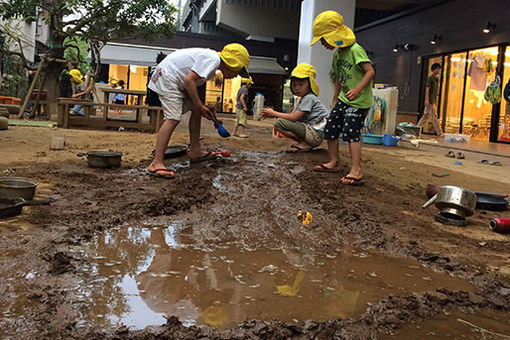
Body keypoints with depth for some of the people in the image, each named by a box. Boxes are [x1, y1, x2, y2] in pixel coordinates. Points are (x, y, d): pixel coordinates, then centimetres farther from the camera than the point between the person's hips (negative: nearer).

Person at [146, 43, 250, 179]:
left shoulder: (211, 58, 15)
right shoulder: (213, 59, -17)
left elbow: (192, 81, 16)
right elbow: (189, 80, -25)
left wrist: (204, 108, 8)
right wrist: (199, 106, -16)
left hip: (177, 81, 11)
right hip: (167, 76, -11)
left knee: (196, 110, 13)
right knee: (173, 118, -20)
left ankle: (195, 151, 19)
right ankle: (156, 164, -26)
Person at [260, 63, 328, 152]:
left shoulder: (309, 98, -12)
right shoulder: (302, 98, 19)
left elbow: (294, 117, -18)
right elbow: (292, 115, 11)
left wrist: (273, 113, -10)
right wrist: (271, 113, -1)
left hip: (315, 134, -10)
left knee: (279, 123, -19)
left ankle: (305, 145, -13)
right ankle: (305, 143, 6)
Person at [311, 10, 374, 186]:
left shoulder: (355, 50, -17)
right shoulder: (336, 53, 10)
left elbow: (370, 71, -24)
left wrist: (357, 90, -36)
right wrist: (335, 99, 21)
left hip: (359, 100, -9)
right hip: (343, 98, 9)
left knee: (351, 131, -17)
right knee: (330, 128, 9)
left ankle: (356, 171, -17)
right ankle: (333, 163, 24)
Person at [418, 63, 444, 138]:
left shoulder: (437, 78, 18)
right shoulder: (430, 78, -7)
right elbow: (427, 89, -13)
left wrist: (436, 101, 20)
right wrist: (427, 99, -20)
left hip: (434, 100, 9)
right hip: (430, 101, -9)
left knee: (426, 115, 11)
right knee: (434, 117, -10)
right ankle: (439, 133, -12)